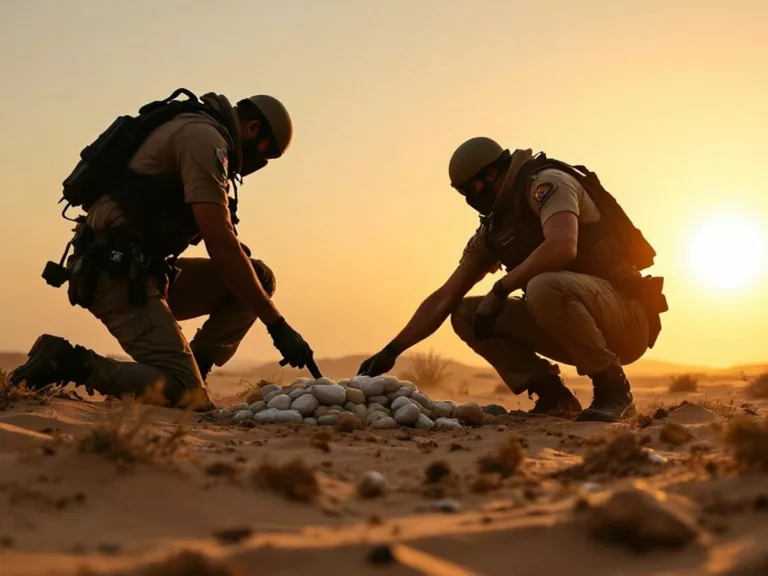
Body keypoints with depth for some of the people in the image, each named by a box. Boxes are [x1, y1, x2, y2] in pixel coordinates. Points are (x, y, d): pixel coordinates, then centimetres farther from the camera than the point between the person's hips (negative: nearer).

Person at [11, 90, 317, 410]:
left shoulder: (191, 132, 22)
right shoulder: (204, 136, -10)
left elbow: (214, 242, 26)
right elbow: (221, 244, -19)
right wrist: (277, 325, -16)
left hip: (141, 273, 10)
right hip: (119, 275, -10)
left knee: (259, 278, 8)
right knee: (186, 397, -18)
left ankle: (190, 372, 4)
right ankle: (69, 362, -8)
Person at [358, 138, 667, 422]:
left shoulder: (548, 183, -12)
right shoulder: (492, 230, 11)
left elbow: (562, 247, -33)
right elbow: (443, 299, 12)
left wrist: (500, 289, -21)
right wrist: (391, 351, 6)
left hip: (626, 318, -8)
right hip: (573, 324, 8)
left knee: (545, 287, -37)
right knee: (466, 314, 2)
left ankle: (613, 389, -17)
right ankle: (554, 396, 3)